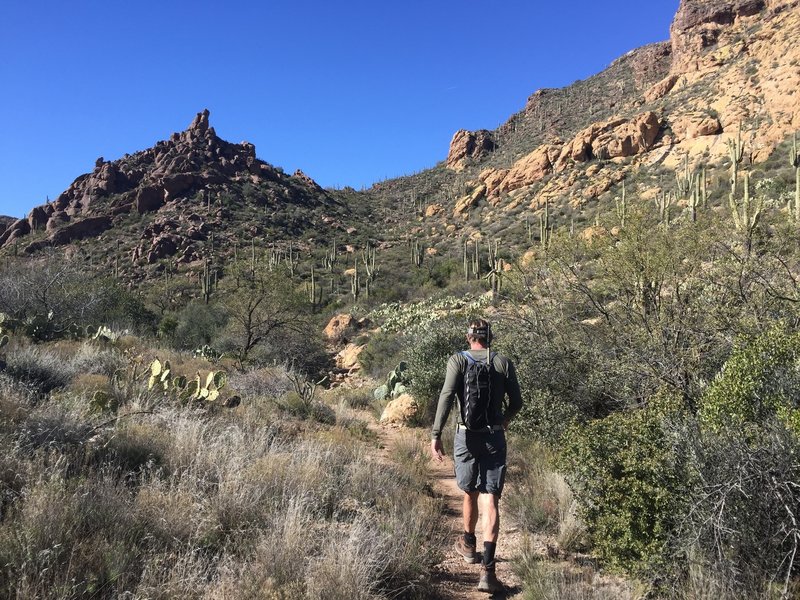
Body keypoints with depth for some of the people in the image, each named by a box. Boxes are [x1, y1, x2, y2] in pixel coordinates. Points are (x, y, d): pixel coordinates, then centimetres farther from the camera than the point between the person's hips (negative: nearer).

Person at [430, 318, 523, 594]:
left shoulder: (458, 360, -3)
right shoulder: (504, 363, 2)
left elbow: (447, 395, -15)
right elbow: (517, 402, 7)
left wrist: (436, 434, -16)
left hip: (466, 436, 0)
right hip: (495, 437, 0)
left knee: (470, 492, 20)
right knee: (490, 501, -1)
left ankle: (469, 544, 42)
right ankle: (487, 569, -9)